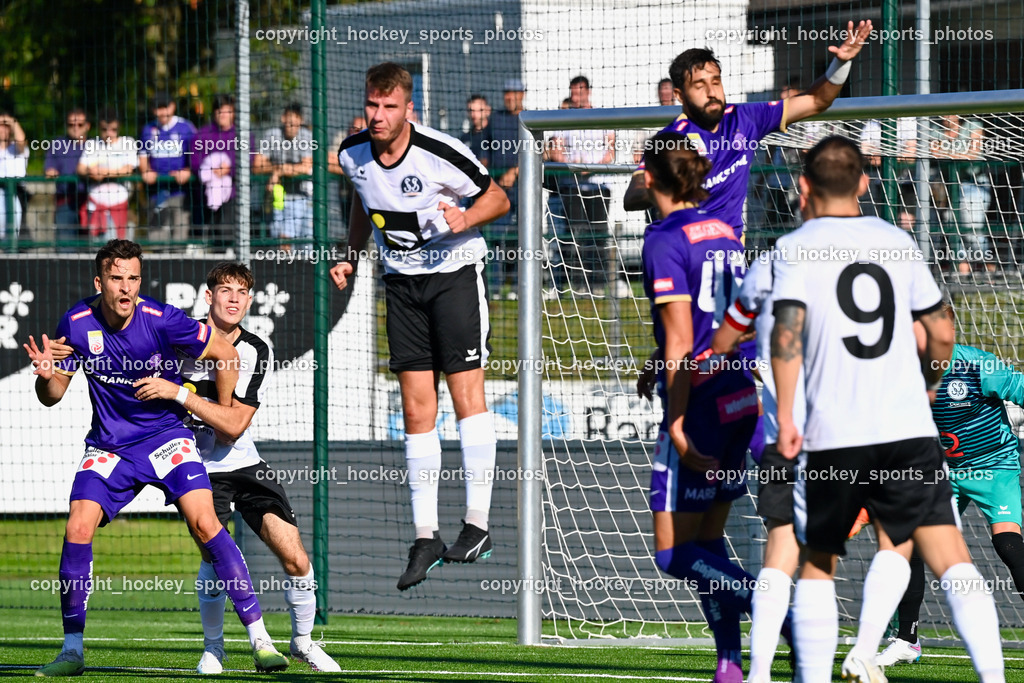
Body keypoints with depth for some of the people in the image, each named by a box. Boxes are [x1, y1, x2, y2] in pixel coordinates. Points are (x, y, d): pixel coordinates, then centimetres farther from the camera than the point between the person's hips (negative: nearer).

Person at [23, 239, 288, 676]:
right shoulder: (76, 324, -9)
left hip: (166, 435, -2)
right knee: (78, 529, -15)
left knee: (204, 522, -19)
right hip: (108, 445, 2)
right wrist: (46, 375, -22)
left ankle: (259, 638, -16)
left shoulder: (162, 320, -17)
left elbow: (225, 354, -3)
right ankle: (72, 649, -1)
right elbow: (52, 396, 1)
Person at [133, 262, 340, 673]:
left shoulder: (257, 353, -7)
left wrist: (177, 393, -24)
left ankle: (302, 640, 18)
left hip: (244, 464, 2)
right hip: (196, 465, -2)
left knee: (295, 559, -6)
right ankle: (213, 646, -1)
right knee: (215, 556, -23)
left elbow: (234, 425, -17)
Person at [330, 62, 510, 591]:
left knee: (466, 392, -10)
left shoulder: (440, 153, -19)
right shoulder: (353, 153, -4)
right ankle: (425, 538, 2)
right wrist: (352, 255, 9)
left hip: (455, 273, -4)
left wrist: (465, 218, -25)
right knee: (415, 409, 1)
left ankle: (477, 525, -6)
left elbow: (497, 197, -6)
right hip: (401, 281, 4)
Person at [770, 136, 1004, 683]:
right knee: (950, 558, -4)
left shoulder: (796, 247, 3)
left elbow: (787, 332, -11)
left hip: (833, 434, -1)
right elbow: (942, 334, 17)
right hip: (910, 429, 1)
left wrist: (785, 419, -8)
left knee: (817, 563, 15)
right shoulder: (896, 241, 13)